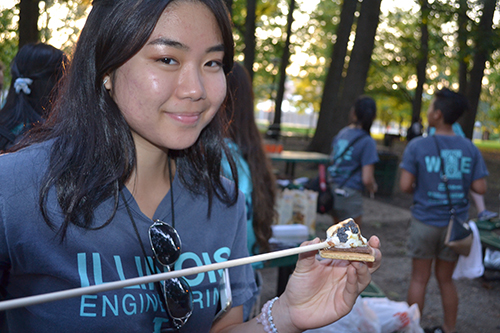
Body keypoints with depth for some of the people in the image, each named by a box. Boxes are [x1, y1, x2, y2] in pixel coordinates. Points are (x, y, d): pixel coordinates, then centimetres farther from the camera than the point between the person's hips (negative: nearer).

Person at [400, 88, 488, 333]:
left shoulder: (417, 146, -11)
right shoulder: (470, 149, -2)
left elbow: (405, 185, -14)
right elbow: (480, 188, -4)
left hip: (425, 222, -3)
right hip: (456, 224, 3)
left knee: (419, 279, 9)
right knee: (446, 280, 17)